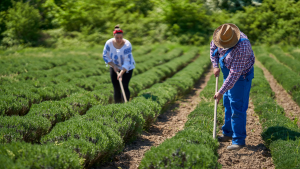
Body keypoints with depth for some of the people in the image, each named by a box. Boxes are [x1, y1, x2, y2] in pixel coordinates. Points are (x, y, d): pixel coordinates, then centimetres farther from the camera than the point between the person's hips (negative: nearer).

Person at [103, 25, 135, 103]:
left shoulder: (127, 45, -27)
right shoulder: (109, 43, -17)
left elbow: (127, 61, -29)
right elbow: (105, 56, -5)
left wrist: (121, 73, -35)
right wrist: (113, 66, -15)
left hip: (127, 68, -3)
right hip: (114, 67, 3)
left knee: (124, 86, -13)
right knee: (116, 88, 2)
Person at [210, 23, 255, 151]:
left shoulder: (241, 48, -36)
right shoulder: (224, 34, -12)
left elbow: (235, 74, -34)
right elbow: (213, 47, 9)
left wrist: (221, 92, -31)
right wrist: (215, 66, 0)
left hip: (241, 77, -9)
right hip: (228, 74, 9)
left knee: (237, 108, -8)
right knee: (227, 104, 17)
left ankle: (239, 140, 1)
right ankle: (228, 133, 30)